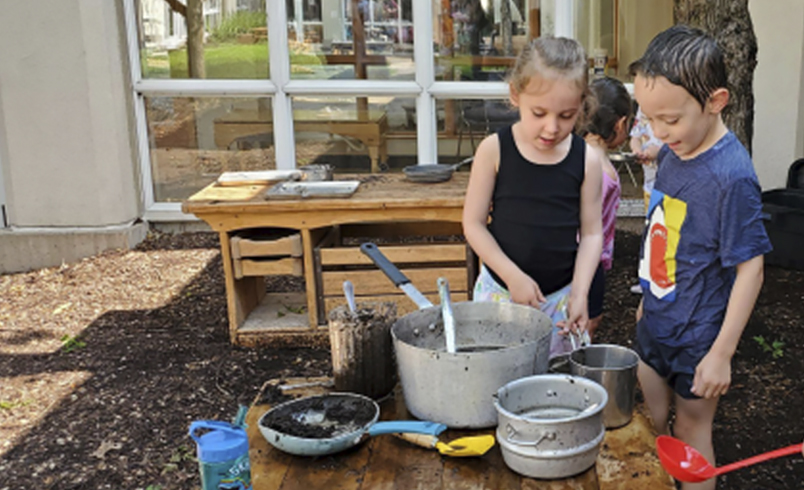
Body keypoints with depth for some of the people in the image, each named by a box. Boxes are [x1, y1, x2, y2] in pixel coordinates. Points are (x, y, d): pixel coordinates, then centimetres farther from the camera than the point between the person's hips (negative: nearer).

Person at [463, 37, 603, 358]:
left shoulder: (586, 160, -3)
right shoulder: (495, 150, -7)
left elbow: (591, 233, 1)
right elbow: (474, 223, -6)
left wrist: (579, 293, -10)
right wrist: (513, 276, -13)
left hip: (560, 297, 1)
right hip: (500, 290, -1)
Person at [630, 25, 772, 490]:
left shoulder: (732, 176, -25)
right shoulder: (672, 153, -2)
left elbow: (750, 268, -22)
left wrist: (722, 354, -20)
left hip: (697, 338, -7)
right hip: (655, 325, 7)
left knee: (690, 433, 11)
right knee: (648, 426, 21)